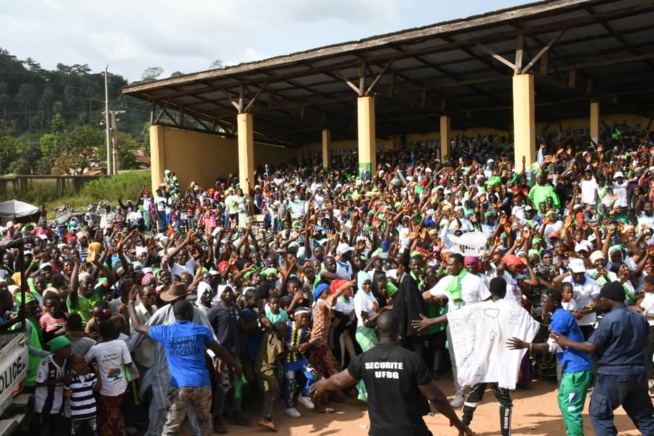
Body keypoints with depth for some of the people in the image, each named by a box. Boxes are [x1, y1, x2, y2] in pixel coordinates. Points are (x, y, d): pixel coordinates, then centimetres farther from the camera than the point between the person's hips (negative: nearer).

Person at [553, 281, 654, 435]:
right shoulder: (640, 317, 6)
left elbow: (591, 347, -16)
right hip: (638, 372, 7)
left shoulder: (609, 319, -16)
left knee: (599, 414, 5)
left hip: (614, 375, -7)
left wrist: (566, 342, -4)